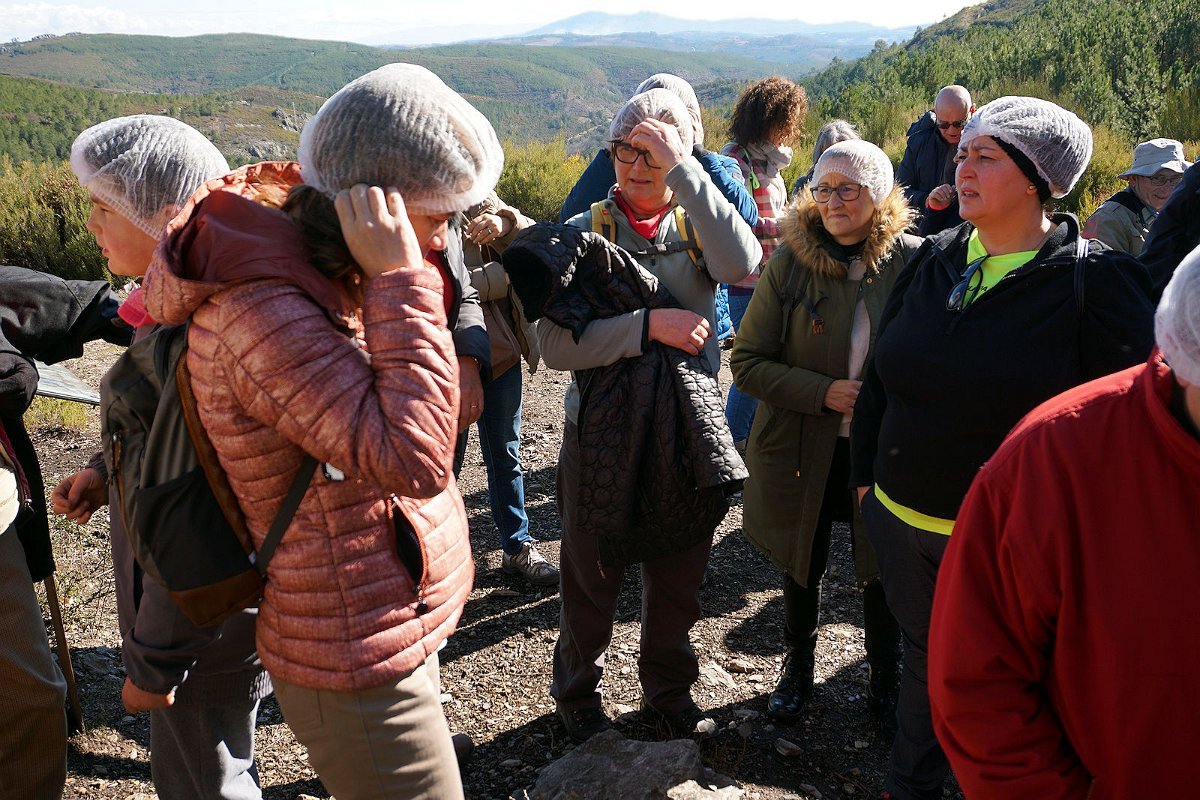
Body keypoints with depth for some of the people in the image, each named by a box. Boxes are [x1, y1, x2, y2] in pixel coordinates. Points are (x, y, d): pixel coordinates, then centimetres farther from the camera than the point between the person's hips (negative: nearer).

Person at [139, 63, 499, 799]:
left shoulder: (318, 275, 2)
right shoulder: (260, 312, -28)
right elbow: (413, 456, -33)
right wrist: (401, 277, -30)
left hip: (397, 624, 9)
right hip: (355, 662, -9)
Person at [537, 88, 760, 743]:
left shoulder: (697, 225, 0)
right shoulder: (584, 232, -6)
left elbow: (741, 265, -25)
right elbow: (557, 345, -17)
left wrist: (680, 168, -24)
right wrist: (650, 325, -26)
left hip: (688, 431, 2)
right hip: (601, 434, -2)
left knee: (678, 576, 19)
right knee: (592, 574, 15)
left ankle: (669, 687, 43)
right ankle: (576, 691, 40)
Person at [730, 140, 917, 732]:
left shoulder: (911, 261, -10)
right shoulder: (790, 261, -11)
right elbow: (747, 362, -10)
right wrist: (823, 392, -20)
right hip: (803, 451, 1)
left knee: (882, 574, 14)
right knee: (801, 569, 19)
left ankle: (886, 685, 40)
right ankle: (797, 669, 46)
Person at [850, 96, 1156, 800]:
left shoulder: (1097, 280, -13)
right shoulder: (934, 259, 2)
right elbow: (881, 377, 10)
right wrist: (867, 473, 11)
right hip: (904, 520, 5)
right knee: (926, 660, 23)